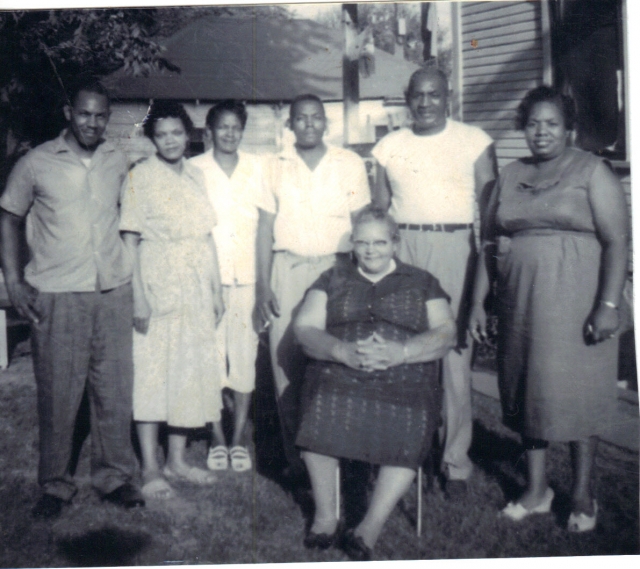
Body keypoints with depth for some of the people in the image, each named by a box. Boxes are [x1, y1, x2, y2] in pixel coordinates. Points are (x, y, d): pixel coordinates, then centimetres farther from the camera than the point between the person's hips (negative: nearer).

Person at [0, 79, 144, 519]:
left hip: (114, 291, 3)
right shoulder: (37, 163, 0)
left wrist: (137, 275, 12)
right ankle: (56, 484, 19)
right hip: (56, 296, -2)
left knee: (115, 388, 8)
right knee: (58, 392, 3)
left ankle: (114, 475, 23)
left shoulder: (119, 163, 8)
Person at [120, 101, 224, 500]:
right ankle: (151, 468, 6)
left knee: (192, 371, 8)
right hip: (158, 285, -5)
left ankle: (177, 460, 20)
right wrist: (139, 297, -15)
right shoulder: (141, 176, -4)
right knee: (151, 373, -2)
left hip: (197, 287, 6)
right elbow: (130, 240, -8)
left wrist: (217, 288, 10)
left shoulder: (197, 175, 11)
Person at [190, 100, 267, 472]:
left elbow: (265, 225, 6)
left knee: (245, 357, 4)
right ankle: (217, 438, 16)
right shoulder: (194, 170, 3)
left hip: (247, 278, 1)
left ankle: (239, 437, 16)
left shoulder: (256, 168, 7)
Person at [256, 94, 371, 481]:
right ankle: (295, 456, 6)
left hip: (336, 267, -1)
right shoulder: (276, 167, 12)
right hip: (288, 269, 1)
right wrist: (263, 285, 4)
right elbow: (266, 226, 11)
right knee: (287, 359, -3)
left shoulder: (351, 163, 9)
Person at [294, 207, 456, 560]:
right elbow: (305, 328, 9)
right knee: (320, 410, -32)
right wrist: (342, 351, -13)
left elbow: (446, 333, 7)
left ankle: (372, 524, -23)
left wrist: (400, 352, -13)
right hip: (338, 374, 1)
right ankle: (325, 514, -16)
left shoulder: (422, 283, 20)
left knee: (412, 424, -33)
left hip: (405, 380, 0)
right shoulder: (333, 279, 22)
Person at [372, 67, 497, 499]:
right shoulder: (389, 147, 15)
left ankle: (456, 460, 6)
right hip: (402, 247, 3)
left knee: (455, 357, -3)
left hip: (454, 245, -2)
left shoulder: (474, 141, 6)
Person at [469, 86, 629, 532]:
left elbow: (617, 241, -8)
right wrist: (478, 302, 9)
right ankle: (537, 488, 22)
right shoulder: (510, 176, 13)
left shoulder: (591, 171, -1)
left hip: (573, 302, -4)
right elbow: (489, 243, 14)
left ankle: (583, 495, 15)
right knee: (527, 389, 9)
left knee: (576, 389, -1)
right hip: (520, 302, 5)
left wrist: (608, 304, -17)